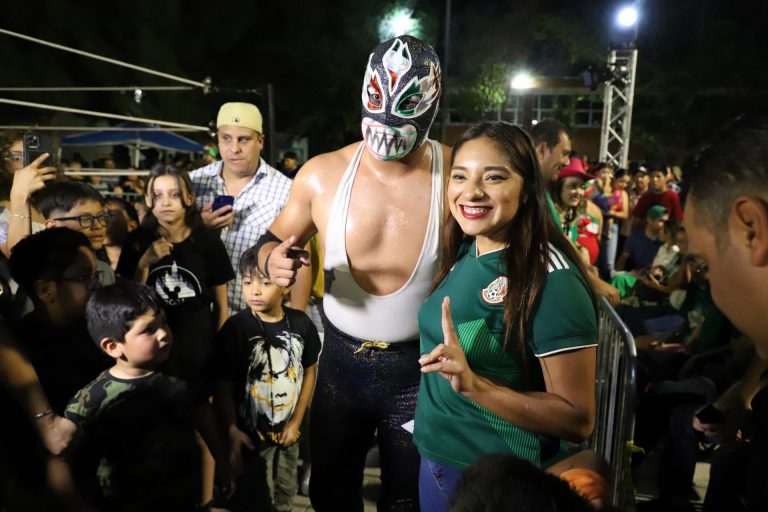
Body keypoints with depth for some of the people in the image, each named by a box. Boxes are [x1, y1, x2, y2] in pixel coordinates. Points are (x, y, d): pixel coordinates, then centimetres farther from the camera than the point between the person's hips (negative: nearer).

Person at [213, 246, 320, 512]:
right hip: (252, 433, -4)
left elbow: (309, 371, 1)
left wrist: (296, 422, 0)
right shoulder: (235, 328, -18)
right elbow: (223, 386, -14)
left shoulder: (301, 323, -8)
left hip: (287, 430, 4)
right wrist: (232, 431, -18)